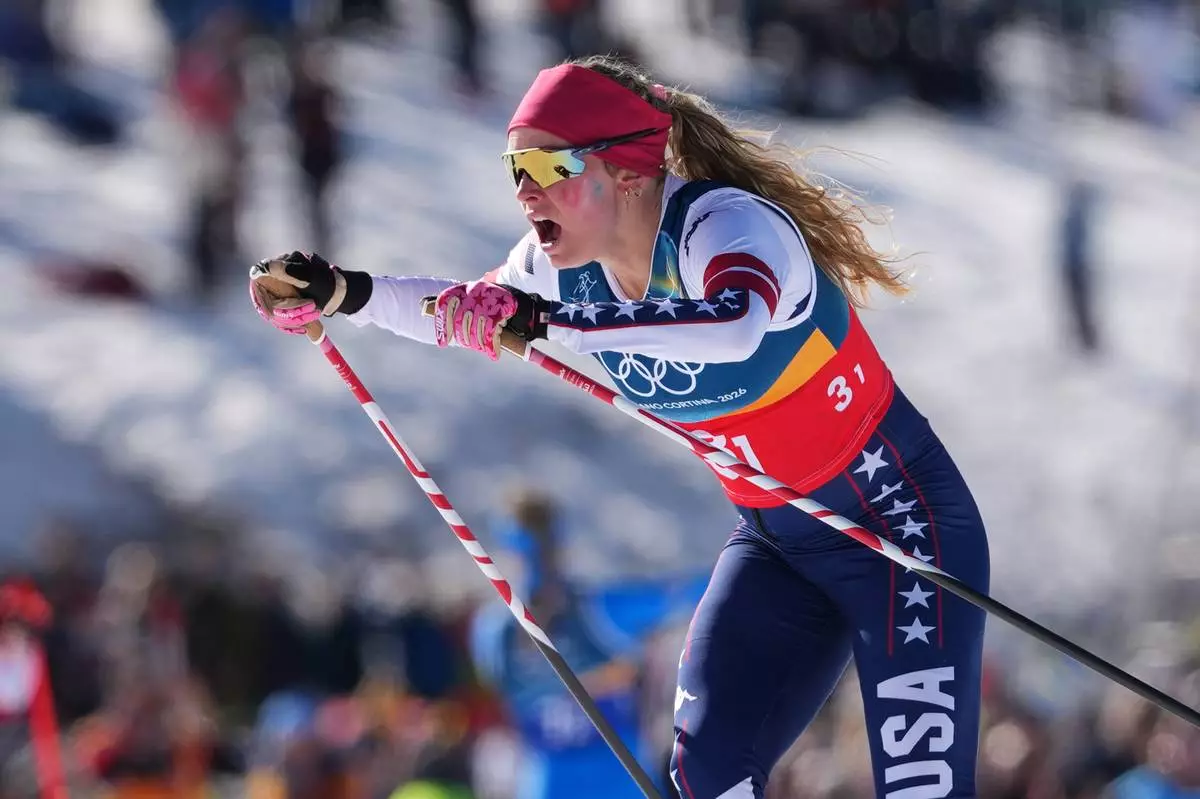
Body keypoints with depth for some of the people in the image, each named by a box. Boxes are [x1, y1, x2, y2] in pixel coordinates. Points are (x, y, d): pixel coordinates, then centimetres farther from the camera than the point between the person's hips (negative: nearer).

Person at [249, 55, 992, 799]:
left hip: (897, 516, -8)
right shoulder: (566, 261, -6)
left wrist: (545, 321, -55)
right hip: (774, 537, 8)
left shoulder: (727, 226, -29)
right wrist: (343, 293, 0)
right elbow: (472, 310, 15)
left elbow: (736, 328, -52)